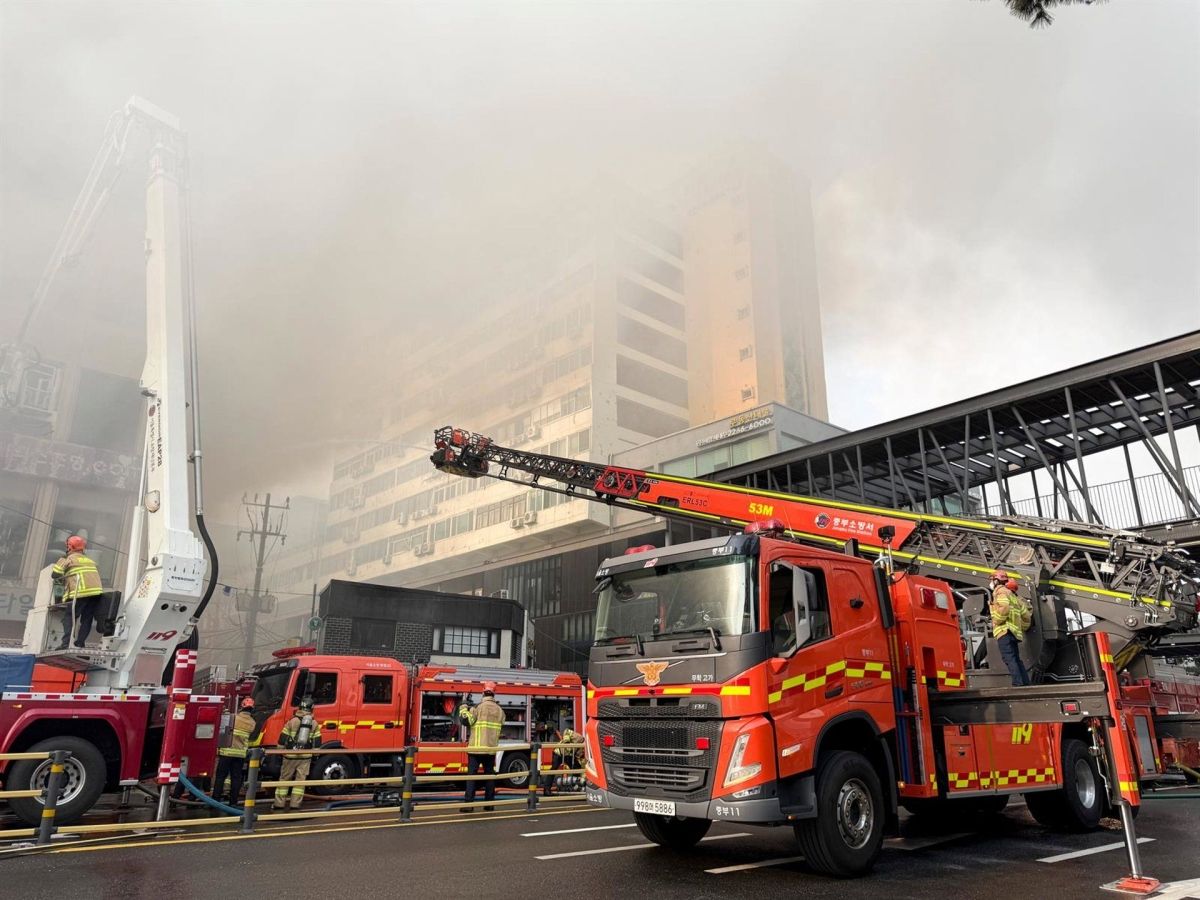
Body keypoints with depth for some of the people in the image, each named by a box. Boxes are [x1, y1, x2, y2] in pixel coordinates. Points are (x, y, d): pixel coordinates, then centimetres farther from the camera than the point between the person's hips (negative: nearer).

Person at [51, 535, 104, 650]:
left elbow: (56, 573, 0)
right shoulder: (90, 560, 25)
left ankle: (66, 643, -7)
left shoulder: (70, 559, 5)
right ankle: (79, 643, 6)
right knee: (87, 619, 11)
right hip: (96, 591, 5)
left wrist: (64, 582, 20)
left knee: (69, 617, 3)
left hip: (80, 593, -5)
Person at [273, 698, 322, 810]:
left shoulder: (292, 721, -3)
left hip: (290, 756, -1)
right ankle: (295, 804, 4)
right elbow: (317, 743, 5)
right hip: (306, 757, 1)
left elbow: (282, 739, -1)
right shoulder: (314, 723, 3)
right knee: (300, 780, 6)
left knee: (284, 779, 10)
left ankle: (279, 804, 13)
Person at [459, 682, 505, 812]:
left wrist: (463, 708, 7)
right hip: (492, 748, 4)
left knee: (471, 774, -1)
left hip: (476, 747, -4)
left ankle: (468, 803, -6)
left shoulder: (479, 707, -8)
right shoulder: (500, 710, 6)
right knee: (489, 774, 12)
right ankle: (489, 804, 15)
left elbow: (466, 719, -9)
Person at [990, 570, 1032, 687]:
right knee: (1016, 659, 11)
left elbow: (1003, 607, -21)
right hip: (1014, 631, 10)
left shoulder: (1001, 591, 0)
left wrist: (996, 621, -12)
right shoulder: (1013, 594, 27)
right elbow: (1026, 614, 25)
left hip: (1004, 630, -10)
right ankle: (1026, 683, 6)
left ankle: (1018, 684, -24)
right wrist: (1021, 628, 30)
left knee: (1009, 658, -15)